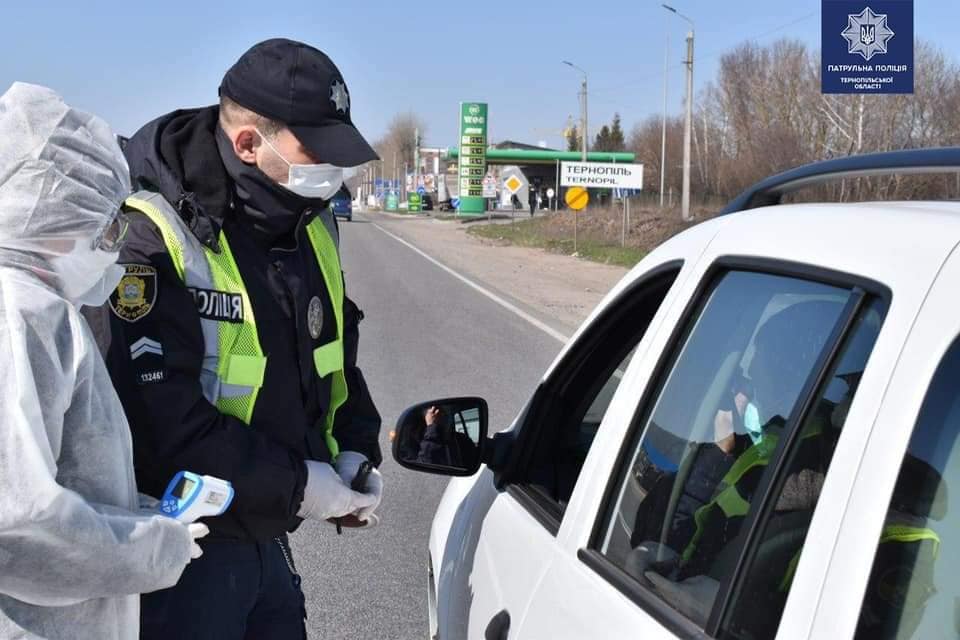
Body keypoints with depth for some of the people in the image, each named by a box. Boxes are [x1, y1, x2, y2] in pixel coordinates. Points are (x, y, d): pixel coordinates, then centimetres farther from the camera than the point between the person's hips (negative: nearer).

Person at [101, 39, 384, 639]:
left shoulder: (311, 225, 5)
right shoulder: (158, 241, -21)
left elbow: (336, 354, 17)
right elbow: (160, 420, -26)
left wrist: (355, 448, 0)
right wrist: (293, 484, -20)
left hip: (265, 536, 8)